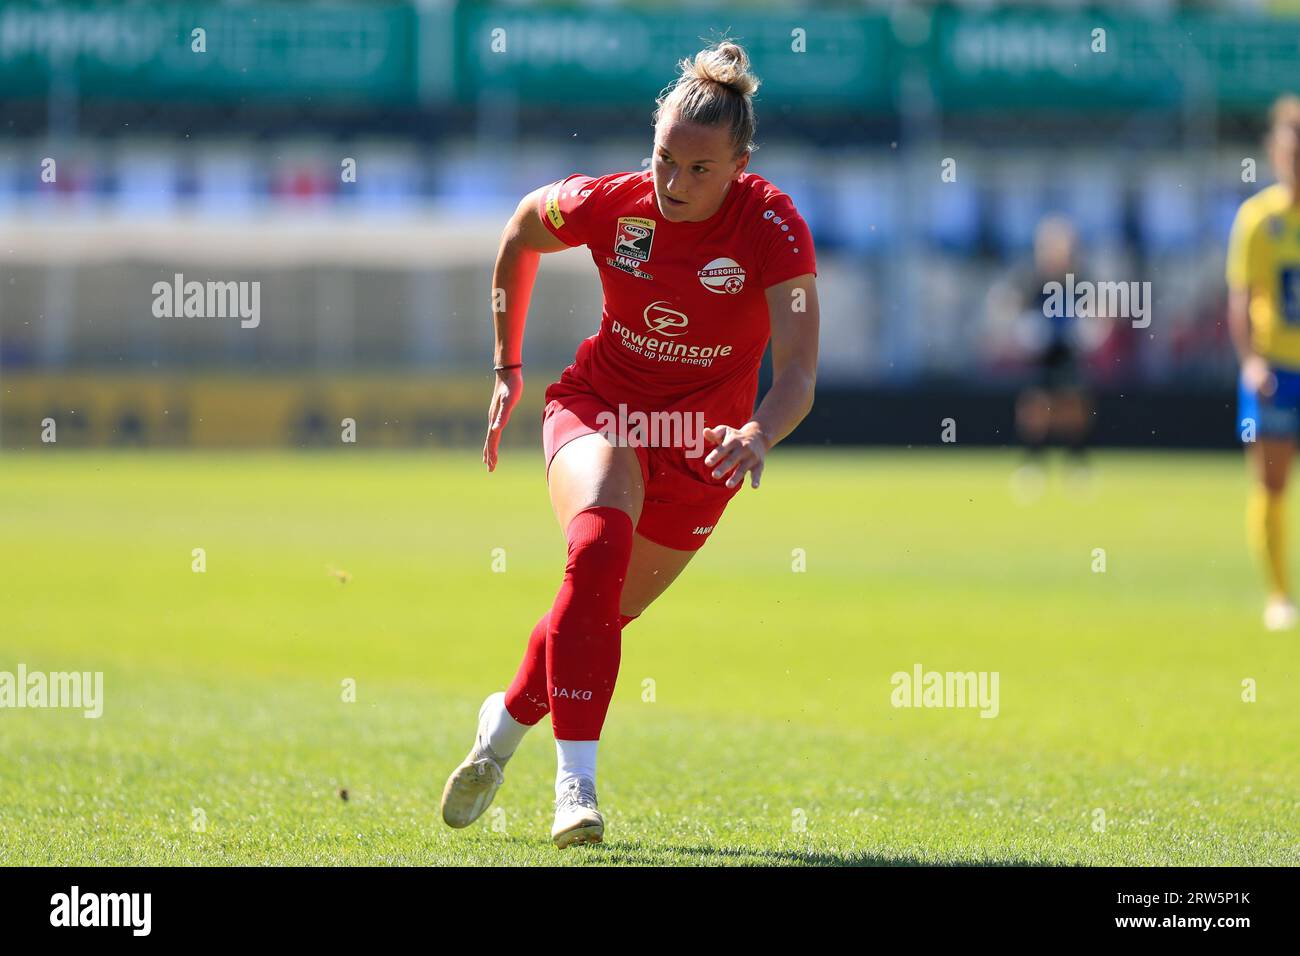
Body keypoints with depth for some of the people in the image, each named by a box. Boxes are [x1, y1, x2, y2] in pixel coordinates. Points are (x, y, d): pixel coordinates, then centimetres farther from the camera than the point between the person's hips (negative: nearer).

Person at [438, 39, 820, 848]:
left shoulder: (773, 227, -21)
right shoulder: (611, 204, -15)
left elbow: (798, 375, -28)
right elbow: (523, 228, 9)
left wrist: (760, 435, -50)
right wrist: (508, 366, 12)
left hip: (702, 445, 1)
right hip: (599, 405, 0)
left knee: (600, 614, 7)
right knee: (600, 540, -31)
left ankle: (507, 720, 40)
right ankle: (575, 780, -33)